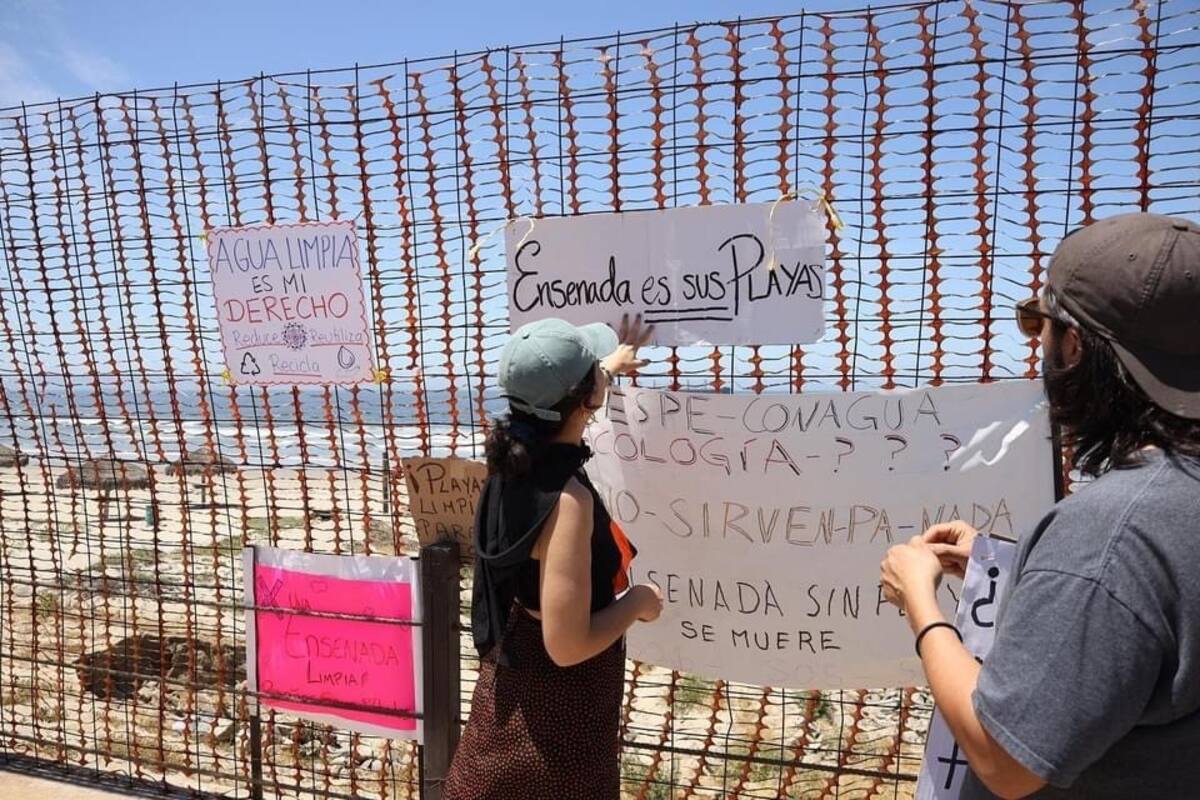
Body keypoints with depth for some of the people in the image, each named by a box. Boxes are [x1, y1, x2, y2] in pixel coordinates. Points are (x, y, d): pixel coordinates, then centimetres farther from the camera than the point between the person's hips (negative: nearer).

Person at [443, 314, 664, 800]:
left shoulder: (513, 451, -8)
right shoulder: (568, 500, -33)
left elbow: (554, 401, 18)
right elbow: (567, 646, -32)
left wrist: (610, 365, 33)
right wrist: (637, 601, -15)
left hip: (514, 675, 8)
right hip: (559, 701, -8)